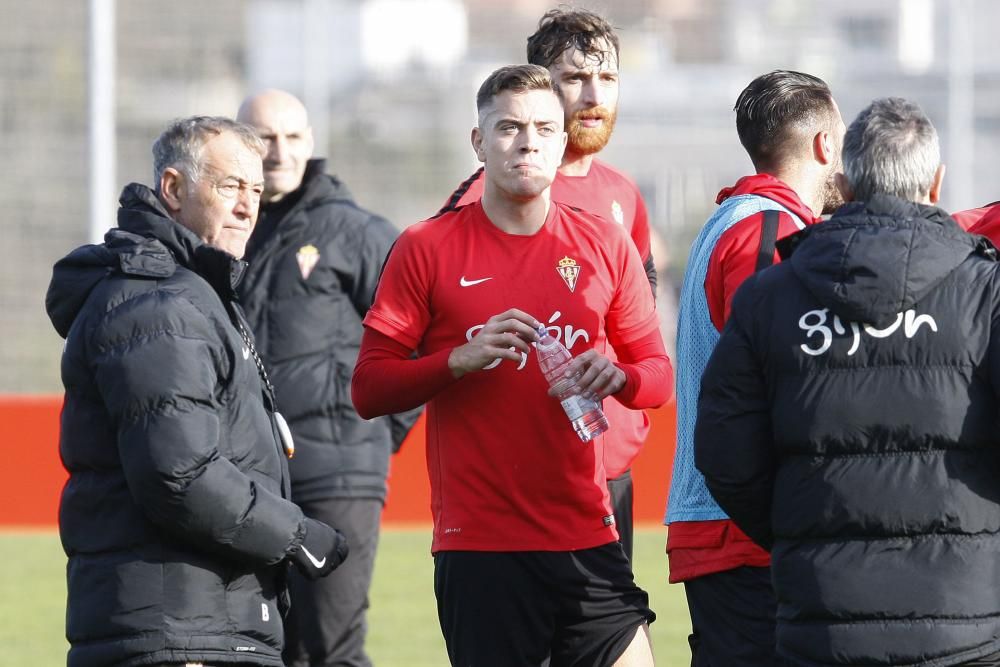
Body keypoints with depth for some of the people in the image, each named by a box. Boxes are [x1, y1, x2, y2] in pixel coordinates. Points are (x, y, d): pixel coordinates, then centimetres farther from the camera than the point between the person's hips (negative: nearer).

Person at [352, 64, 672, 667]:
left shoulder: (606, 246, 10)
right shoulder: (427, 248, 3)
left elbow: (659, 374, 15)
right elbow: (369, 389, 0)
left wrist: (619, 376, -8)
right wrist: (462, 359, -15)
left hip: (588, 542, 2)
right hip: (479, 546, -2)